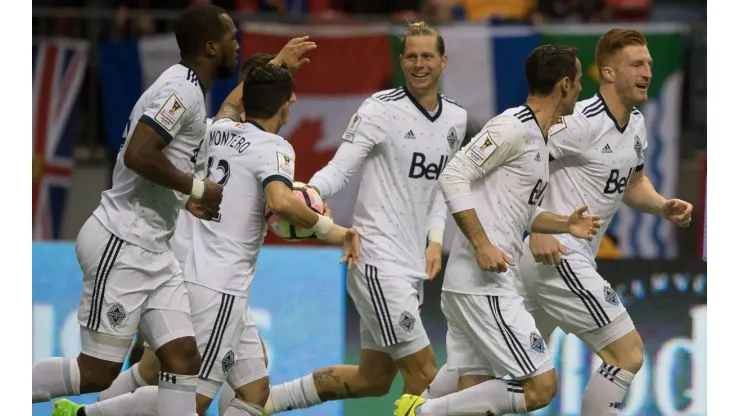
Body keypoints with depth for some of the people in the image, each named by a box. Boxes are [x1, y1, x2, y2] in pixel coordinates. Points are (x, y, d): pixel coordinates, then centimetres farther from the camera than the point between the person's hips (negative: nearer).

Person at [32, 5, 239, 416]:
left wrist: (188, 197, 10)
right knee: (98, 372, -7)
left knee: (184, 360, 0)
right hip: (122, 245, -10)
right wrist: (197, 188, -16)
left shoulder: (190, 90, 15)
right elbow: (138, 154, -27)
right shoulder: (182, 90, -16)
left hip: (154, 251, 10)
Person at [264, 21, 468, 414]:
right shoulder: (381, 109, -9)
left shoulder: (455, 118, 11)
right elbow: (340, 168, -12)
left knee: (373, 379, 14)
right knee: (423, 374, -11)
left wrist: (435, 239, 9)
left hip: (413, 264, 8)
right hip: (379, 260, -8)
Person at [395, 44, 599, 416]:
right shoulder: (513, 127, -11)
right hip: (483, 284, -10)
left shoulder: (535, 136, 18)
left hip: (467, 285, 10)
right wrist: (482, 244, -22)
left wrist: (565, 225, 12)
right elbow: (453, 177, -18)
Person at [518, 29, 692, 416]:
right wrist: (537, 231, -25)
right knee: (628, 353, -9)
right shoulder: (581, 122, -19)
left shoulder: (636, 124, 10)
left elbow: (633, 185, 24)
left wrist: (664, 206, 4)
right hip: (554, 254, -10)